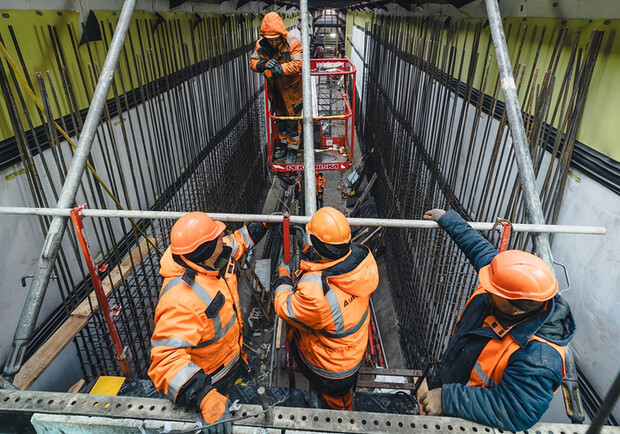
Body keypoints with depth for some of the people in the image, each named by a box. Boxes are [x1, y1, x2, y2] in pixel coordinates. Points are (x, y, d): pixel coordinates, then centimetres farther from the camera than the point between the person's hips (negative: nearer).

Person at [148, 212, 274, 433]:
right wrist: (204, 397, -56)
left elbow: (235, 243, 4)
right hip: (206, 379, -7)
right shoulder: (181, 299, -44)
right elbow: (167, 357, -48)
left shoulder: (213, 260, -19)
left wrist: (262, 225, 4)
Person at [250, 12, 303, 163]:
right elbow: (253, 62, -6)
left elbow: (297, 64, -34)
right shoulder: (261, 44, -8)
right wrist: (264, 65, -29)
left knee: (293, 121, 5)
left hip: (291, 89, -5)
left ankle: (293, 149, 24)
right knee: (280, 118, 20)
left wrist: (278, 69, -42)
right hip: (275, 90, 5)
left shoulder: (293, 43, -23)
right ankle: (283, 144, 40)